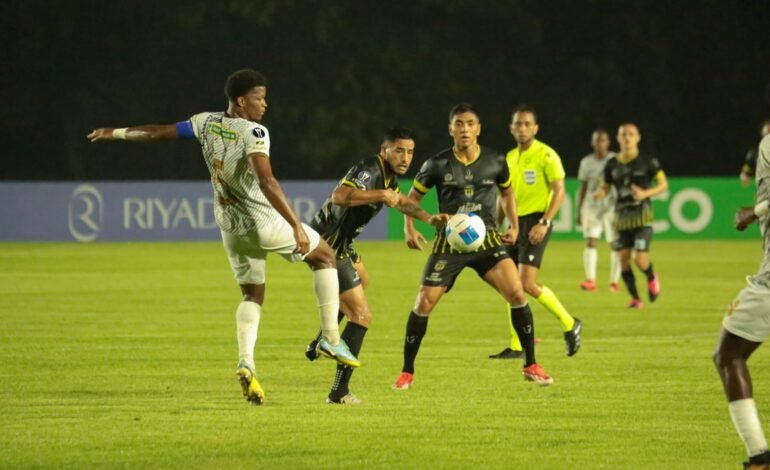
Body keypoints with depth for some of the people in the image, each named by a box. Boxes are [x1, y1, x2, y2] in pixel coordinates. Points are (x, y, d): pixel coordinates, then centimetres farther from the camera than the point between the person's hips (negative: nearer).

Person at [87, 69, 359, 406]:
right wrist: (296, 225, -33)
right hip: (263, 222, -6)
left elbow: (159, 133, 12)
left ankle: (245, 362, -7)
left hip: (230, 226, 6)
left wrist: (116, 133, 28)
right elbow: (266, 181, -31)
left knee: (252, 295, 16)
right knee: (324, 256, 14)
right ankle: (331, 338, 8)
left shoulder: (207, 123, 1)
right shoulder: (253, 132, -19)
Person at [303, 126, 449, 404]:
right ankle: (339, 393, -13)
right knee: (361, 316, -14)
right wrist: (381, 195, -39)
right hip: (328, 246, -11)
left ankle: (320, 344, 48)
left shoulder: (388, 174, 7)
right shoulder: (369, 171, -25)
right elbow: (339, 196, -41)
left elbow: (400, 201, 23)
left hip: (339, 243, 11)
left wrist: (429, 218, 9)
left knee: (360, 281, 40)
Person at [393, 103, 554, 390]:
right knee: (424, 303, -7)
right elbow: (413, 197, 7)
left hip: (486, 240, 1)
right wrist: (409, 229, -9)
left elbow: (506, 193, 18)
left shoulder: (495, 162, -1)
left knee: (517, 294, -16)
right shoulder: (437, 165, -5)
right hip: (449, 242, -1)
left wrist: (514, 226, 4)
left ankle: (531, 366, -2)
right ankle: (407, 372, 10)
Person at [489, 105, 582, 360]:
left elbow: (559, 190, -12)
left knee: (528, 284, -17)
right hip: (516, 223, 7)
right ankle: (516, 346, 9)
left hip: (536, 221, -7)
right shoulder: (510, 157, 14)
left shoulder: (546, 155, -8)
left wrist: (544, 223, -21)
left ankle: (570, 324, 1)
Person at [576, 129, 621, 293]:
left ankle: (614, 281, 10)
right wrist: (579, 211, 8)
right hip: (591, 206, 2)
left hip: (612, 206, -2)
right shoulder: (586, 162, 5)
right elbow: (583, 187, 10)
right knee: (590, 241, -11)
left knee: (614, 243, 0)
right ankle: (590, 280, -15)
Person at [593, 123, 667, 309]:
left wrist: (645, 194, -18)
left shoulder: (648, 161, -4)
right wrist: (600, 193, -10)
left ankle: (651, 278, 22)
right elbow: (605, 187, 15)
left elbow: (663, 185, -1)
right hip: (621, 216, 4)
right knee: (623, 258, -1)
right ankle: (635, 298, 14)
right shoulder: (612, 165, 5)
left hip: (642, 216, -4)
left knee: (640, 259, -13)